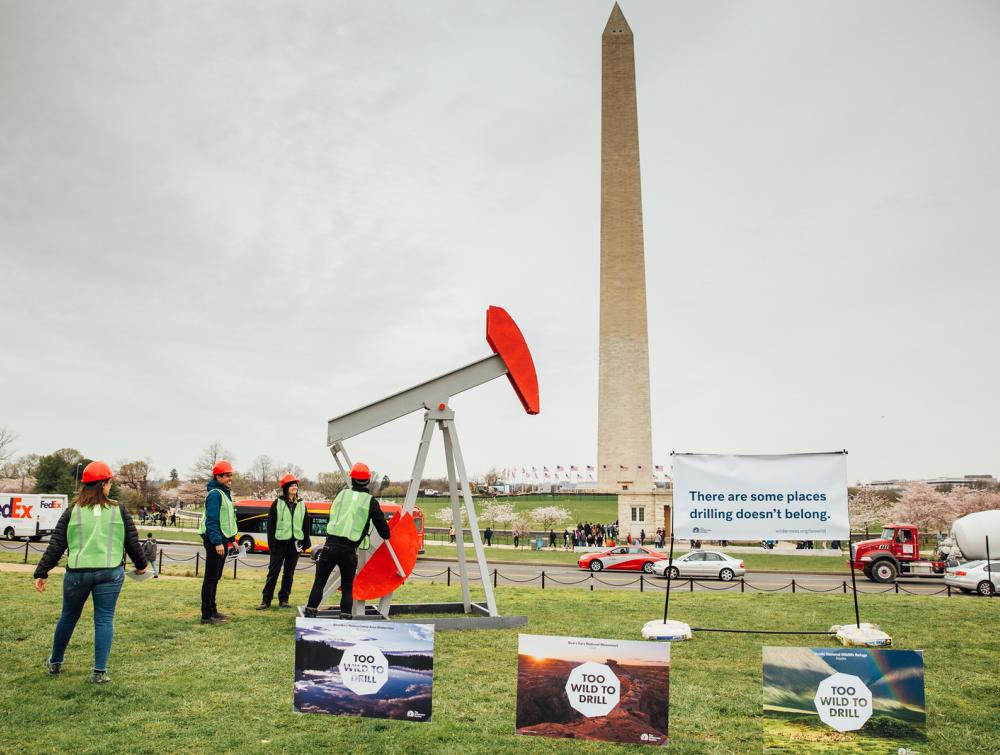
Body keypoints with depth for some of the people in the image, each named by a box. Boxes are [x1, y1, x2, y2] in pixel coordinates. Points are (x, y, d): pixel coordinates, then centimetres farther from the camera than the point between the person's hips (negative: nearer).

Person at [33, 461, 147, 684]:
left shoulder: (72, 511, 1)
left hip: (77, 572, 2)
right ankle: (100, 672, 3)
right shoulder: (119, 510, 0)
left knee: (68, 617, 21)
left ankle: (55, 662, 39)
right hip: (110, 573, -2)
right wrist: (141, 565, 20)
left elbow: (56, 545, 1)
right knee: (104, 620, 4)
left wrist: (42, 573, 9)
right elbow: (132, 542, 5)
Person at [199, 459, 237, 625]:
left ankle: (212, 610, 24)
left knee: (216, 577, 15)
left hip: (222, 540, 10)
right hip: (215, 541, -10)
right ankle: (207, 615, 0)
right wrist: (217, 542, -25)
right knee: (211, 578, -5)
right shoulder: (215, 494, -15)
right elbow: (211, 520, -22)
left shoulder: (225, 493, 15)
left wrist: (232, 539, 19)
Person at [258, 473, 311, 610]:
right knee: (273, 571, -2)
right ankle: (266, 600, 4)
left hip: (295, 542, 3)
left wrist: (306, 543, 7)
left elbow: (306, 525, 11)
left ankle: (284, 599, 17)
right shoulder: (277, 503, 0)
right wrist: (271, 542, -9)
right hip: (280, 541, -3)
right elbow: (270, 523, -3)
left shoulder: (301, 505, 10)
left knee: (289, 573, 8)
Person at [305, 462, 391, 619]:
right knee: (347, 587, 12)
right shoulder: (371, 501, 1)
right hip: (349, 550, -2)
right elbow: (382, 525, 5)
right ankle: (345, 617, 8)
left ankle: (310, 613, 10)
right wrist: (386, 535, 27)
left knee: (319, 582, 11)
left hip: (330, 545, 2)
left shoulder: (341, 494, 10)